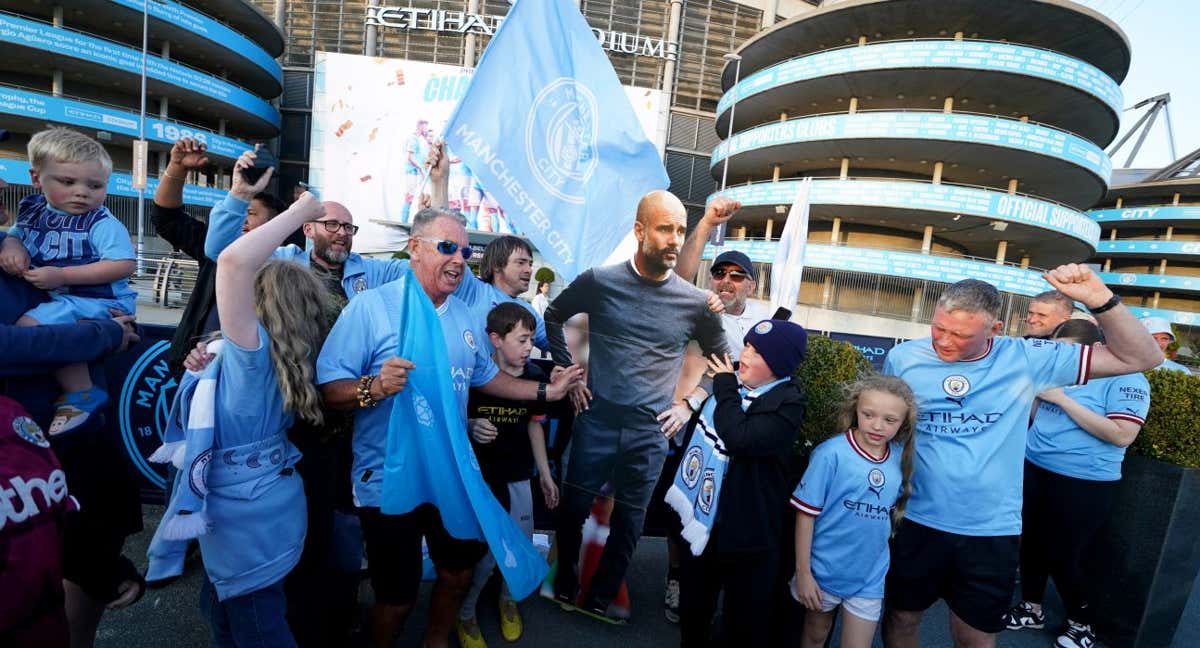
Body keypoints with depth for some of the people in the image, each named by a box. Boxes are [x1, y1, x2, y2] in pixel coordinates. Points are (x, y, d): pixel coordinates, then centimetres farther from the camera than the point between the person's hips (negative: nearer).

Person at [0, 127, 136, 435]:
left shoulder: (103, 224, -16)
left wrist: (61, 276, -25)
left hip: (97, 301, -9)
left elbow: (123, 266, -25)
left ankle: (81, 393, -15)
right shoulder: (33, 210, 7)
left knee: (30, 326, -24)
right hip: (54, 295, 10)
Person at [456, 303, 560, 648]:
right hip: (481, 476, -4)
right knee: (486, 552, 0)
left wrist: (545, 474, 12)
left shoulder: (534, 375, -5)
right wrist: (471, 427, -28)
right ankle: (464, 615, 29)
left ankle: (508, 600, 42)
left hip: (519, 476, 4)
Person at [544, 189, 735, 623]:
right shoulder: (599, 282, -6)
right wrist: (567, 373, 5)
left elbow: (721, 356, 13)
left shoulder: (694, 302, -3)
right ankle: (564, 581, 40)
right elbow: (553, 317, 11)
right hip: (596, 420, -1)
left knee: (629, 520, 15)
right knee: (574, 507, 13)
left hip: (651, 431, 1)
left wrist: (690, 404, 5)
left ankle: (601, 595, 38)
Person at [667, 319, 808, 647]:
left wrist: (725, 388, -20)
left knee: (743, 621, 13)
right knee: (692, 610, 23)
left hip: (745, 530, -6)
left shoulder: (788, 404, -17)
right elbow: (699, 431, 17)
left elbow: (740, 439, -32)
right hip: (700, 517, 6)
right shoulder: (730, 382, 3)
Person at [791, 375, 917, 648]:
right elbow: (806, 514, -16)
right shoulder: (831, 453, -21)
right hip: (824, 571, -3)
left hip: (869, 577, 3)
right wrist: (803, 572, -13)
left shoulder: (901, 457, -6)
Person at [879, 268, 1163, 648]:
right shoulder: (903, 358, -10)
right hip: (916, 523, 0)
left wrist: (1100, 301, -19)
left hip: (992, 532, 1)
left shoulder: (1025, 359, -8)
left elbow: (1141, 358, -3)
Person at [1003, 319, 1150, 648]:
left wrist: (1062, 399, -22)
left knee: (1062, 556, 5)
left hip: (1083, 484, -6)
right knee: (1030, 544, 14)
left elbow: (1122, 435, -21)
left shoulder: (1126, 379, -11)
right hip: (1033, 470, 6)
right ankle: (1031, 608, 33)